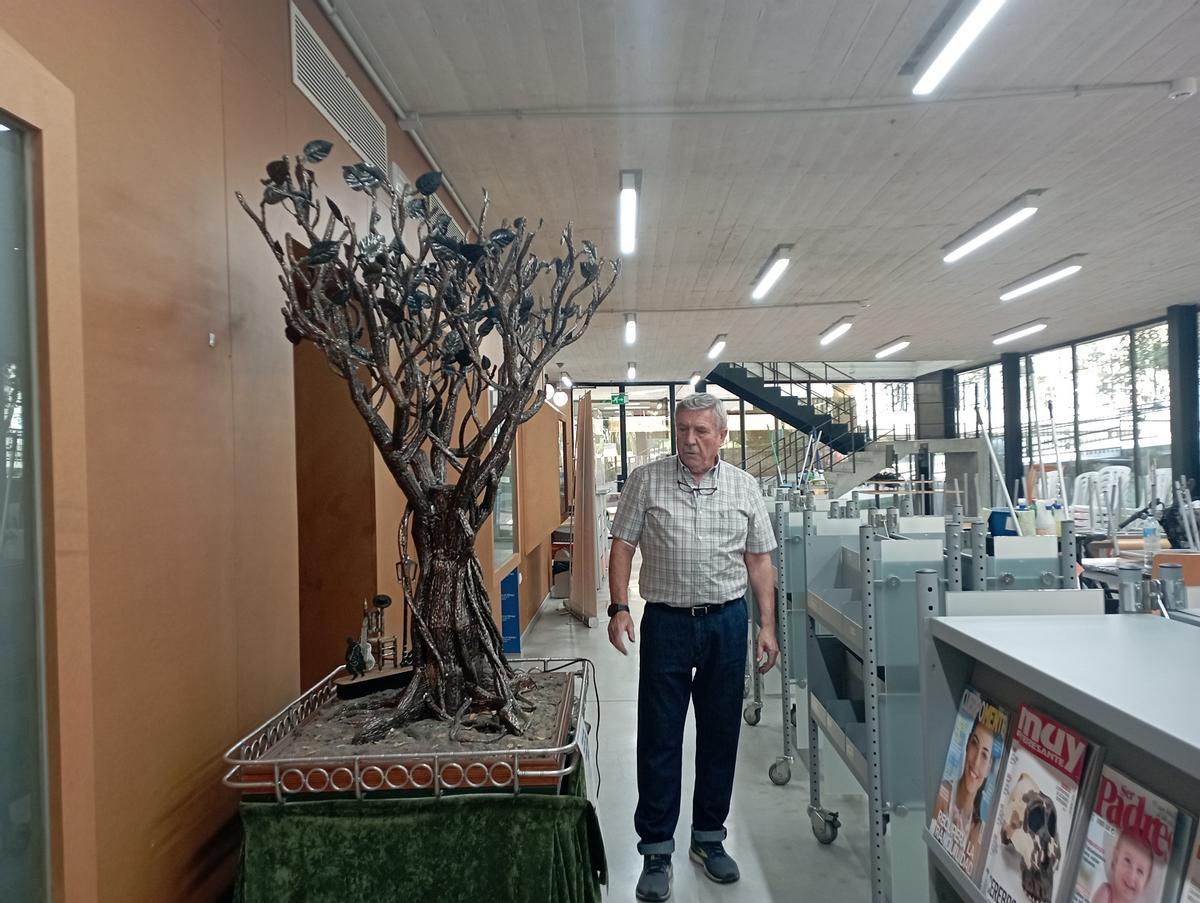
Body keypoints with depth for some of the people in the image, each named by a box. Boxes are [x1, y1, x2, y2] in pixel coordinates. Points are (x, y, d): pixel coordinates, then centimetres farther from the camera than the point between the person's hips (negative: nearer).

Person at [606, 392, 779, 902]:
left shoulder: (744, 487, 4)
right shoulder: (646, 481, -2)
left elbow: (759, 560, 6)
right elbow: (622, 546, -2)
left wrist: (767, 627, 2)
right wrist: (618, 608, -12)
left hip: (727, 621, 2)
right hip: (666, 623, -2)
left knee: (720, 735, 13)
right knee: (659, 738, 5)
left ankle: (709, 837, 32)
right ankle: (656, 850, 19)